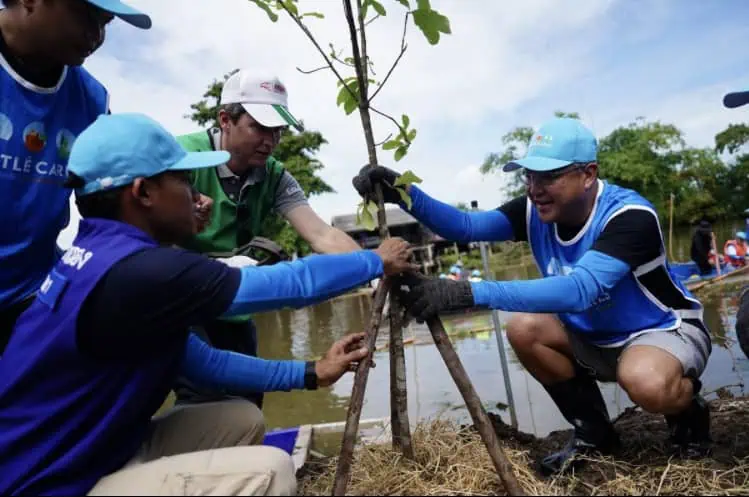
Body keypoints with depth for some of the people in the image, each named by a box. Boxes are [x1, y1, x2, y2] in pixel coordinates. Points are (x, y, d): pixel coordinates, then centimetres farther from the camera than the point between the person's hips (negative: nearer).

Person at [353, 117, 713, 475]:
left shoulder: (630, 216, -31)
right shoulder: (537, 210, -12)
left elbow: (580, 289, -47)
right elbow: (466, 226, -22)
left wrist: (469, 294, -55)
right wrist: (404, 194, -38)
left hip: (666, 330, -6)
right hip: (598, 337, 6)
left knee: (646, 383, -38)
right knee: (523, 329, -18)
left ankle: (689, 414, 3)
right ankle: (594, 433, 3)